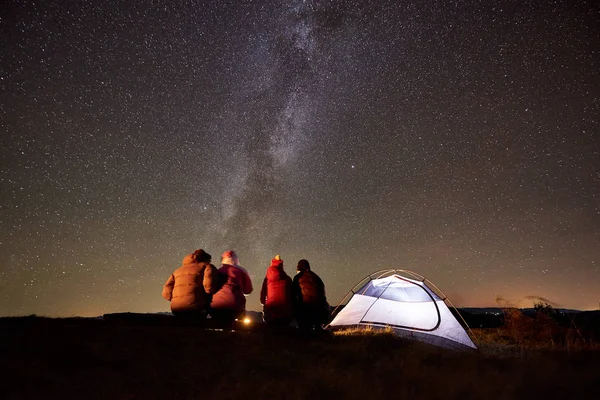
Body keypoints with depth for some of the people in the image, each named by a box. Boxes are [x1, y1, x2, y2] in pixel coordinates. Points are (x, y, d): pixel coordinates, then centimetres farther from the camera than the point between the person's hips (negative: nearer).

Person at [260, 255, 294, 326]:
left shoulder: (267, 279, 6)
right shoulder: (287, 279, 4)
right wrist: (292, 312, 14)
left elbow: (263, 294, 5)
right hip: (285, 311, 0)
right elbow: (291, 295, 6)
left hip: (271, 310, 0)